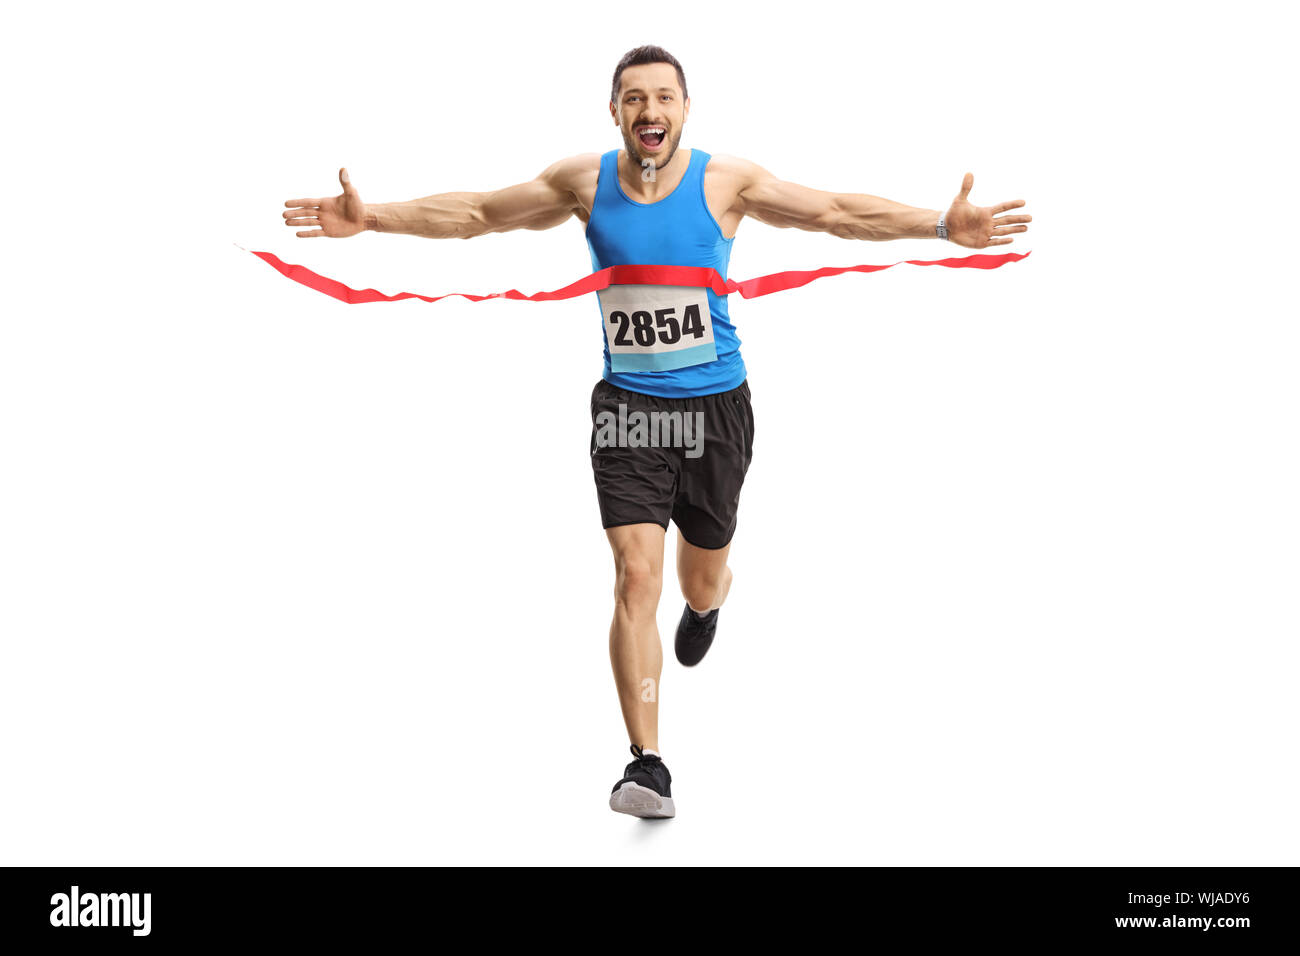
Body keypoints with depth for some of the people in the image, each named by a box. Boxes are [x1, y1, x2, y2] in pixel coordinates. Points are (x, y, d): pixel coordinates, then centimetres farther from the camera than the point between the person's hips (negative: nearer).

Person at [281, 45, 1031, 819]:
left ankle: (705, 607, 57)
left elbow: (836, 211, -3)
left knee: (702, 574, 15)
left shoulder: (726, 181, -6)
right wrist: (370, 218, 1)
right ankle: (647, 764, -6)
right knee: (637, 577, -13)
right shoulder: (586, 182, -3)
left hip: (714, 405, 0)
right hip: (628, 407, 0)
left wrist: (942, 225, -10)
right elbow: (474, 213, 5)